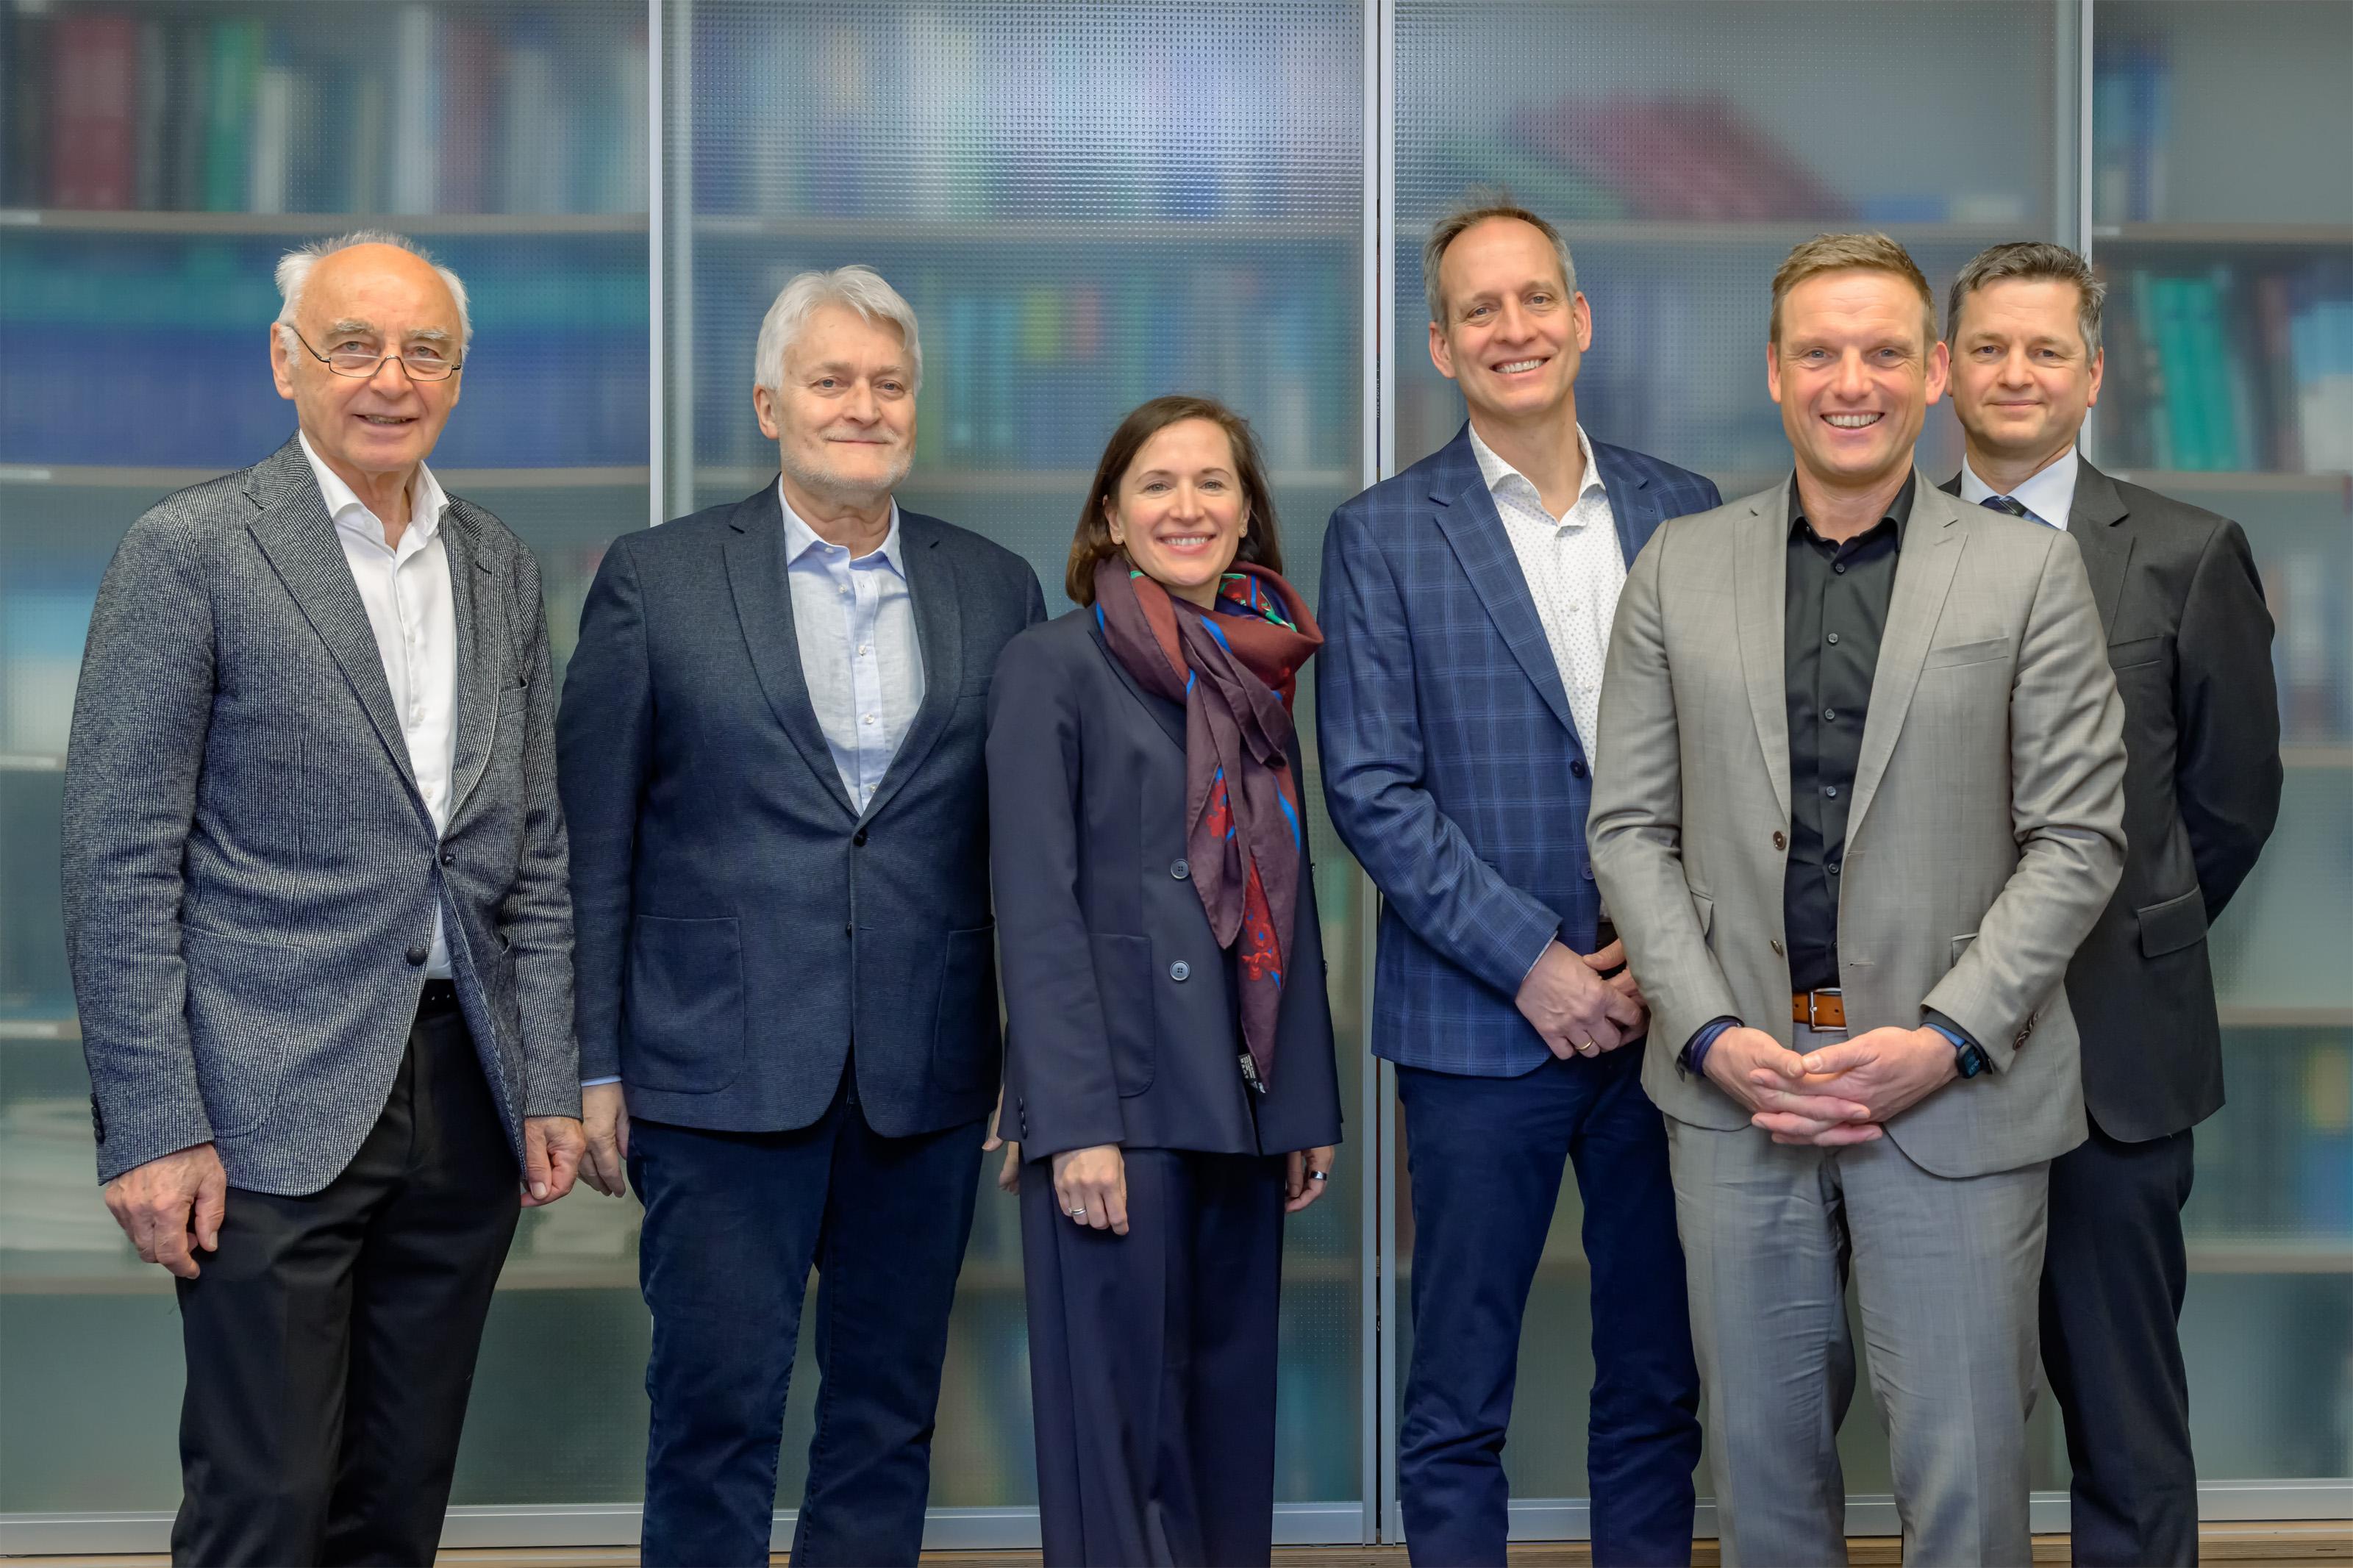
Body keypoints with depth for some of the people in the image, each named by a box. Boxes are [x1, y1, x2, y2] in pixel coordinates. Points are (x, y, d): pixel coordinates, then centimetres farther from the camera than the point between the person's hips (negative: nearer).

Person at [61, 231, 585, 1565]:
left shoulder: (503, 570, 12)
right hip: (277, 1107, -5)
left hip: (465, 1103, 5)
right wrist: (152, 1129, -12)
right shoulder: (191, 551, -4)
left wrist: (549, 1085, 9)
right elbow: (120, 861, -8)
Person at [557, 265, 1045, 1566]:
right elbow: (594, 845, 1)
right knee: (715, 1415, 1)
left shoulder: (997, 591, 9)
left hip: (927, 1079, 3)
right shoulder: (655, 579, 2)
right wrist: (594, 1066, -3)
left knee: (888, 1416, 11)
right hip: (722, 1074, -2)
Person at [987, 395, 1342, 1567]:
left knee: (1232, 1414, 9)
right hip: (1121, 1105, -6)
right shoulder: (1051, 663, -3)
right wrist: (1074, 1122, -16)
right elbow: (1037, 909, -9)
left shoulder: (1258, 676, 14)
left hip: (1241, 1103, 6)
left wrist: (1310, 1106, 11)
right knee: (1123, 1420, -2)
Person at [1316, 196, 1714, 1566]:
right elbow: (1372, 790, -6)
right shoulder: (1383, 536, 0)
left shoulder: (1686, 514, 7)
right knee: (1458, 1403, 5)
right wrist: (1531, 960, -13)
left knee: (1658, 1388, 12)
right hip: (1482, 1021, -2)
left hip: (1665, 1006, 3)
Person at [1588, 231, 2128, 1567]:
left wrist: (1946, 1038, -13)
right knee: (1764, 1457, 12)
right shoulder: (1680, 569, 7)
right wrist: (1711, 1034, -7)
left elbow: (2078, 838, -2)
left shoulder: (2029, 571, 1)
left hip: (1954, 1092, -2)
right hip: (1738, 1085, 2)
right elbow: (1632, 827, 6)